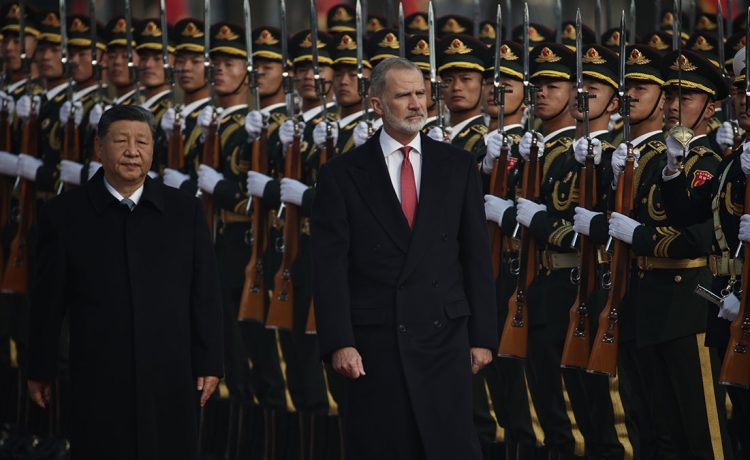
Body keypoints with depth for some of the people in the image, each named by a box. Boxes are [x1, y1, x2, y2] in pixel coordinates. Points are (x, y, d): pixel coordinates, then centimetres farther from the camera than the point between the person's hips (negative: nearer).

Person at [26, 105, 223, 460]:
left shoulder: (185, 212, 5)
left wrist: (208, 364, 4)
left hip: (171, 381, 1)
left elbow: (205, 295, 6)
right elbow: (49, 299, 4)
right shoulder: (63, 215, 0)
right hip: (99, 383, -1)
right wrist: (40, 371, 6)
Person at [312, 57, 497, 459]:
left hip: (443, 337, 1)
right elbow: (330, 266, -2)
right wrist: (339, 342, -11)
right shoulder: (341, 175, 2)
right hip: (374, 343, -1)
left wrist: (483, 335, 3)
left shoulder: (457, 166, 8)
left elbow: (477, 255, 8)